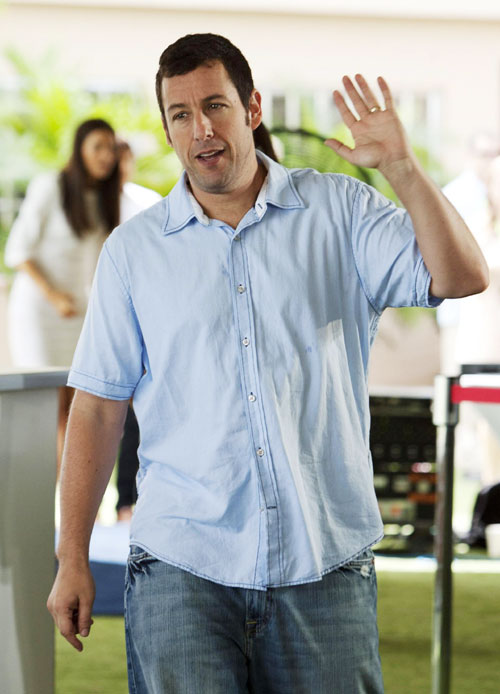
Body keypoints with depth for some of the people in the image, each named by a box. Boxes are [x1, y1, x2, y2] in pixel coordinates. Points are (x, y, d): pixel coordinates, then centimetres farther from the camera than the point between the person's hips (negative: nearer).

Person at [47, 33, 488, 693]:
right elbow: (99, 408, 7)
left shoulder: (340, 211, 5)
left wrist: (401, 167, -16)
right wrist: (72, 558, 4)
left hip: (326, 564, 0)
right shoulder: (134, 249, 7)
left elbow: (462, 278, -5)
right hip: (181, 566, 0)